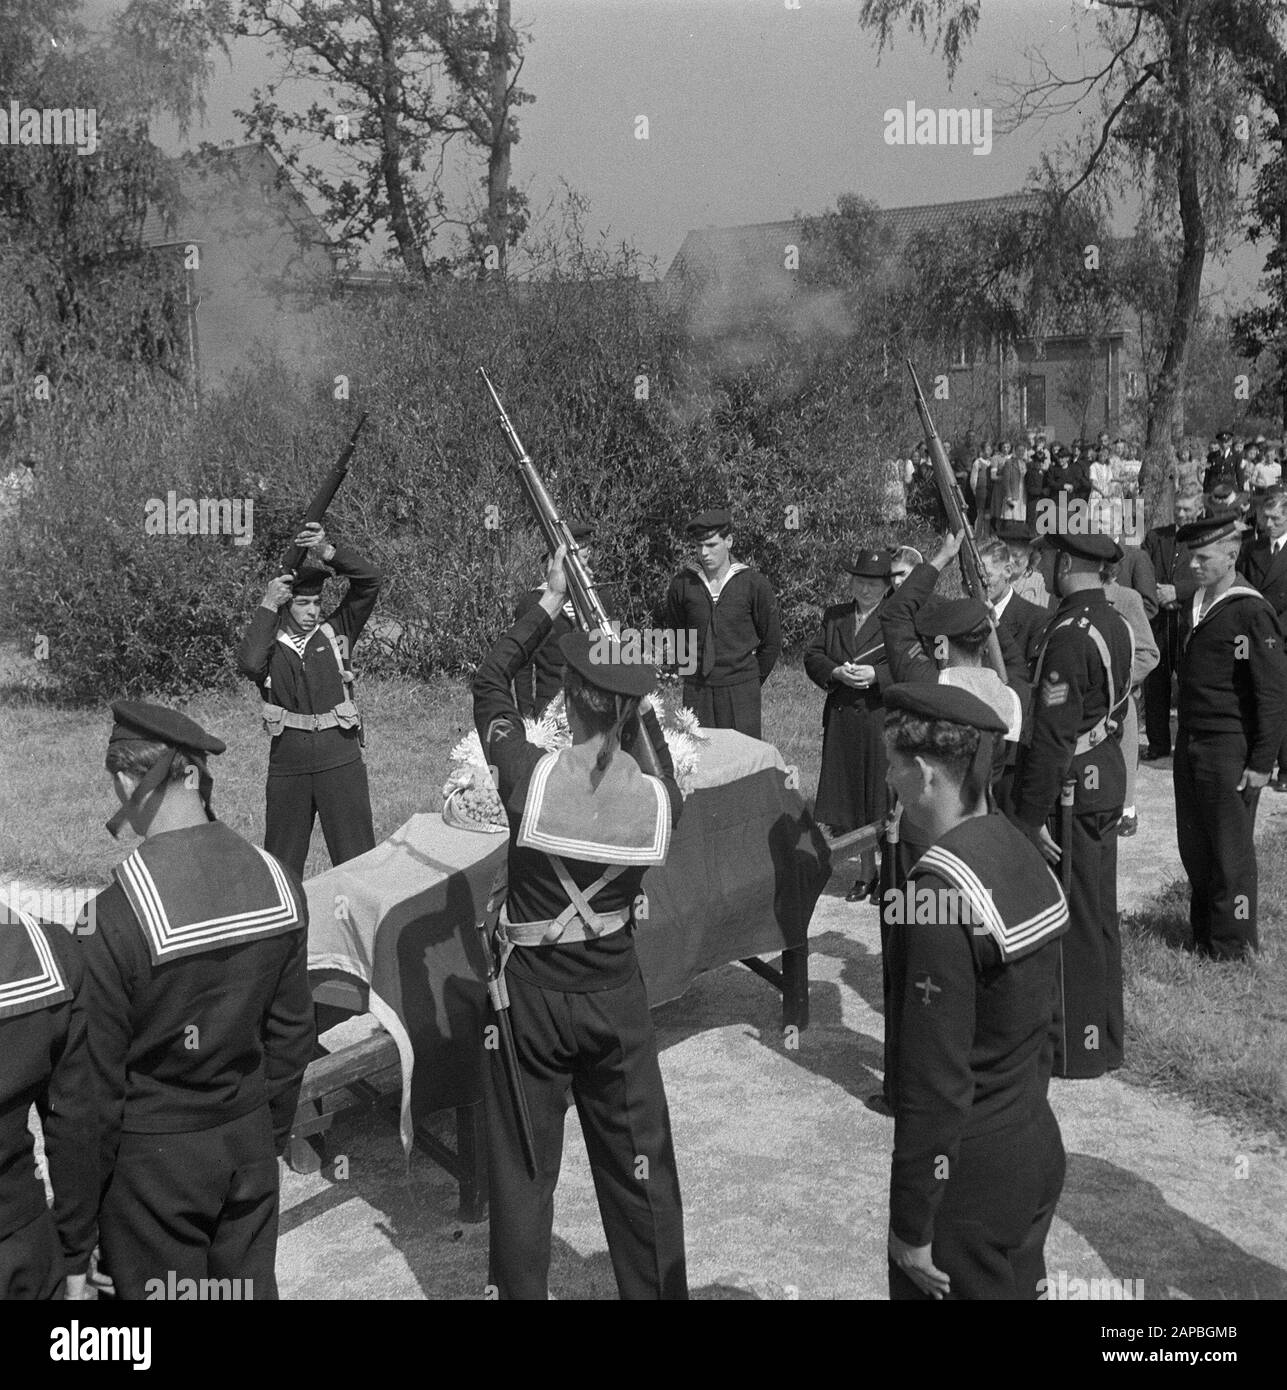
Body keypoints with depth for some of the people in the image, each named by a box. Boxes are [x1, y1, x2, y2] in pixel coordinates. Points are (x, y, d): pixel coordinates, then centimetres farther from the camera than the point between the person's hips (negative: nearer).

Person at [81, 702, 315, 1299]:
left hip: (154, 1159, -4)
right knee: (250, 1285, 20)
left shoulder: (115, 915, -24)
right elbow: (292, 1031, 2)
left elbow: (99, 1078, -16)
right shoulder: (277, 882, -9)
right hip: (249, 1141, 4)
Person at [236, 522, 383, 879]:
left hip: (341, 759, 0)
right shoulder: (269, 642, 5)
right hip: (287, 765, 1)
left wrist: (328, 553, -18)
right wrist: (267, 606, -13)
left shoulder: (336, 632, 6)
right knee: (281, 861, 11)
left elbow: (368, 582, -4)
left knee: (357, 857, 3)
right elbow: (249, 664, -18)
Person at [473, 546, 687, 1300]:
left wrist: (550, 602, 2)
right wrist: (645, 718, 14)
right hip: (617, 999, 2)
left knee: (524, 1172, 13)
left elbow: (490, 681, -2)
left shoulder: (530, 775, -19)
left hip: (532, 997, -2)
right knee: (640, 1165, 17)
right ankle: (659, 1287, 31)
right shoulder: (658, 798, -13)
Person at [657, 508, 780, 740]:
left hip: (741, 689, -2)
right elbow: (672, 631, 17)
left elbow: (771, 641, 6)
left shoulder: (754, 583, -3)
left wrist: (754, 678, 9)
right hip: (696, 691, 2)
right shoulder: (682, 583, 1)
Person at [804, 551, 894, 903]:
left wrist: (875, 674, -21)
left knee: (883, 800, -3)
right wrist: (836, 672, -11)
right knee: (847, 798, 9)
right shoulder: (834, 615, 15)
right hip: (841, 721, 5)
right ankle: (866, 873, 22)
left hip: (884, 719, -5)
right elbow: (813, 657, 8)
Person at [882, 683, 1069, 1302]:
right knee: (1018, 1283, 22)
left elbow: (936, 1082, -25)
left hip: (970, 1177, -8)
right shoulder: (1026, 857, 1)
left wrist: (912, 1227, -16)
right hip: (1038, 1151, 8)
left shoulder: (939, 889, -26)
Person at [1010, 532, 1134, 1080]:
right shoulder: (1116, 623, 7)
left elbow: (1053, 736, -23)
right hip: (1109, 781, 9)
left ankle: (1075, 1048, 12)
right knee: (1100, 912, 18)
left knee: (1070, 919, 1)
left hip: (1071, 789, -9)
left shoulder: (1069, 635, -22)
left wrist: (1032, 816, -20)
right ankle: (1104, 1036, 31)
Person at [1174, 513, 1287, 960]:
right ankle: (1203, 932, 27)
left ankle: (1233, 945, 16)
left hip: (1228, 751, -7)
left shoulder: (1250, 611, -13)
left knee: (1230, 850, 4)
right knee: (1194, 847, 13)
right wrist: (1183, 740, 13)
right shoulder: (1198, 602, 10)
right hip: (1190, 744, 7)